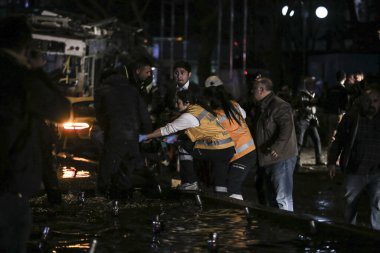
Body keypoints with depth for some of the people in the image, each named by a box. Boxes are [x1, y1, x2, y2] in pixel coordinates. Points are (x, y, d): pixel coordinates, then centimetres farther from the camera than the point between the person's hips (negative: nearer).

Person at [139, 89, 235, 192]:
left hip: (218, 149, -9)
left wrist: (144, 137, 0)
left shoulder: (189, 117, -10)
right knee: (220, 186, 14)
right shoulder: (198, 109, 15)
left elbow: (167, 129, -6)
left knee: (183, 147, 4)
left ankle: (190, 183, 6)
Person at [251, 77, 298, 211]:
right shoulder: (261, 107, 16)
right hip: (266, 160, 10)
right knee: (270, 199, 19)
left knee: (282, 199, -10)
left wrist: (276, 148, -35)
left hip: (281, 159, -10)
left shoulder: (280, 106, -16)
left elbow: (286, 129, -29)